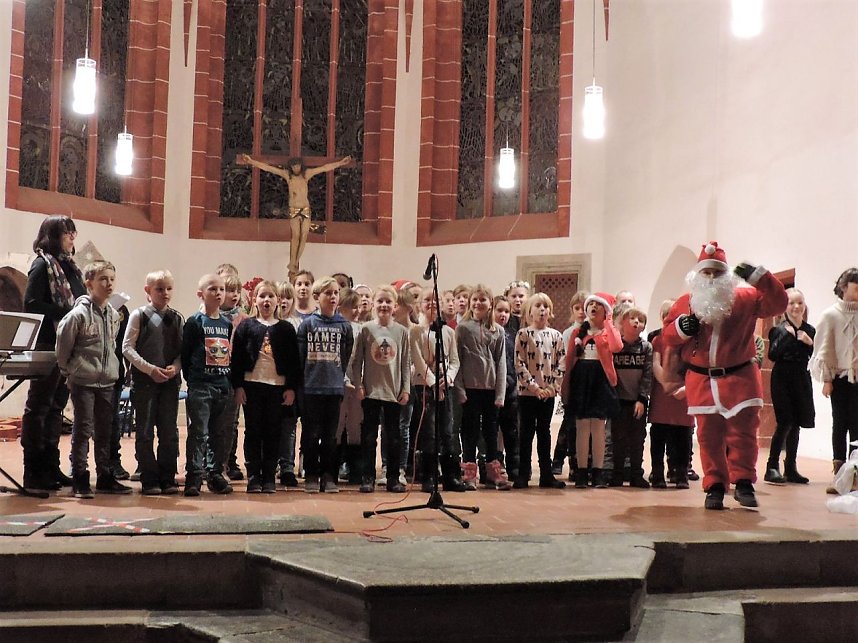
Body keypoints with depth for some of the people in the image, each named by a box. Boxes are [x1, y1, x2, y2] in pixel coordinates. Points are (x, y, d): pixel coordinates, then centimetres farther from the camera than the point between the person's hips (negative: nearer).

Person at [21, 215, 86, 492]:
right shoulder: (43, 265, -7)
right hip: (47, 346, -8)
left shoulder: (70, 266, 16)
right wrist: (68, 313, -19)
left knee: (56, 405, 12)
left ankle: (50, 468, 19)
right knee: (39, 406, -1)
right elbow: (32, 304, -15)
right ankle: (34, 472, 4)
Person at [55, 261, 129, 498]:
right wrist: (67, 370, -1)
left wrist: (114, 369, 12)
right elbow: (62, 343, -8)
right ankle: (79, 480, 4)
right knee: (82, 430, -2)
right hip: (83, 381, -6)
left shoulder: (114, 315, 8)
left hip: (108, 382, 6)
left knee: (105, 431, 11)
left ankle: (105, 478, 20)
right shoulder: (78, 314, -12)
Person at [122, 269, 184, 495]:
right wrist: (150, 369, -13)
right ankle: (149, 480, 8)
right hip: (144, 381, -3)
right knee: (145, 432, 1)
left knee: (169, 432, 6)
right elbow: (127, 347, -5)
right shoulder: (139, 315, -1)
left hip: (170, 382, 3)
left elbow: (183, 350, 9)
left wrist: (175, 367, -11)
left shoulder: (177, 318, 8)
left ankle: (167, 478, 14)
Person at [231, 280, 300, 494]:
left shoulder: (286, 329, 7)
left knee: (273, 433, 4)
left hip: (278, 386, 1)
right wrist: (237, 386, -5)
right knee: (253, 432, 3)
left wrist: (291, 388, -1)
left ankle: (269, 478, 10)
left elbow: (294, 361, 6)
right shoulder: (246, 326, 4)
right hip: (251, 385, -1)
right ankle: (253, 478, 8)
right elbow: (236, 358, 1)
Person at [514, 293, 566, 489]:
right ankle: (523, 475, 8)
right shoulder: (523, 334, -3)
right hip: (527, 392, -3)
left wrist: (553, 386, -7)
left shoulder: (556, 335, 7)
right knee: (527, 432, 3)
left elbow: (561, 363, 4)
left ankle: (546, 475, 14)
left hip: (548, 393, 3)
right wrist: (534, 386, -14)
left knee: (544, 432, 10)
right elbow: (519, 363, -9)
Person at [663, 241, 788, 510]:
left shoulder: (745, 298, 1)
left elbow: (778, 304, -8)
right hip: (701, 381, 2)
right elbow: (668, 337, 9)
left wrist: (759, 277, -18)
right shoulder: (684, 303, 7)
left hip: (739, 378, -1)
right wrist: (680, 328, -13)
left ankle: (743, 482, 10)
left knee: (743, 432, -2)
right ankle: (715, 486, 12)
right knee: (709, 437, 5)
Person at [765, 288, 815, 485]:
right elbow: (772, 355, -15)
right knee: (785, 423, -11)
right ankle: (772, 468, -5)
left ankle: (790, 468, 16)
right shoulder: (779, 329, -4)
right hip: (782, 379, -5)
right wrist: (787, 334, -19)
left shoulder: (810, 330, 8)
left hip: (801, 380, 5)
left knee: (795, 424, 9)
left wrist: (809, 343, -7)